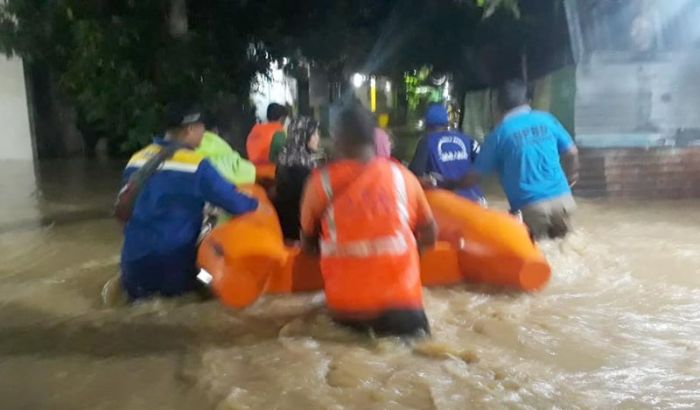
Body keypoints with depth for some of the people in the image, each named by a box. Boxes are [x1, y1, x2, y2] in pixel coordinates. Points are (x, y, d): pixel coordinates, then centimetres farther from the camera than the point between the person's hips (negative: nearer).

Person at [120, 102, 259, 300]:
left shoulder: (136, 159, 5)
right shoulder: (196, 166, -15)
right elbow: (235, 203, -14)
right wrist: (258, 204, 6)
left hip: (135, 261, 5)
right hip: (173, 262, -5)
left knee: (140, 292, 29)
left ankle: (139, 292, 1)